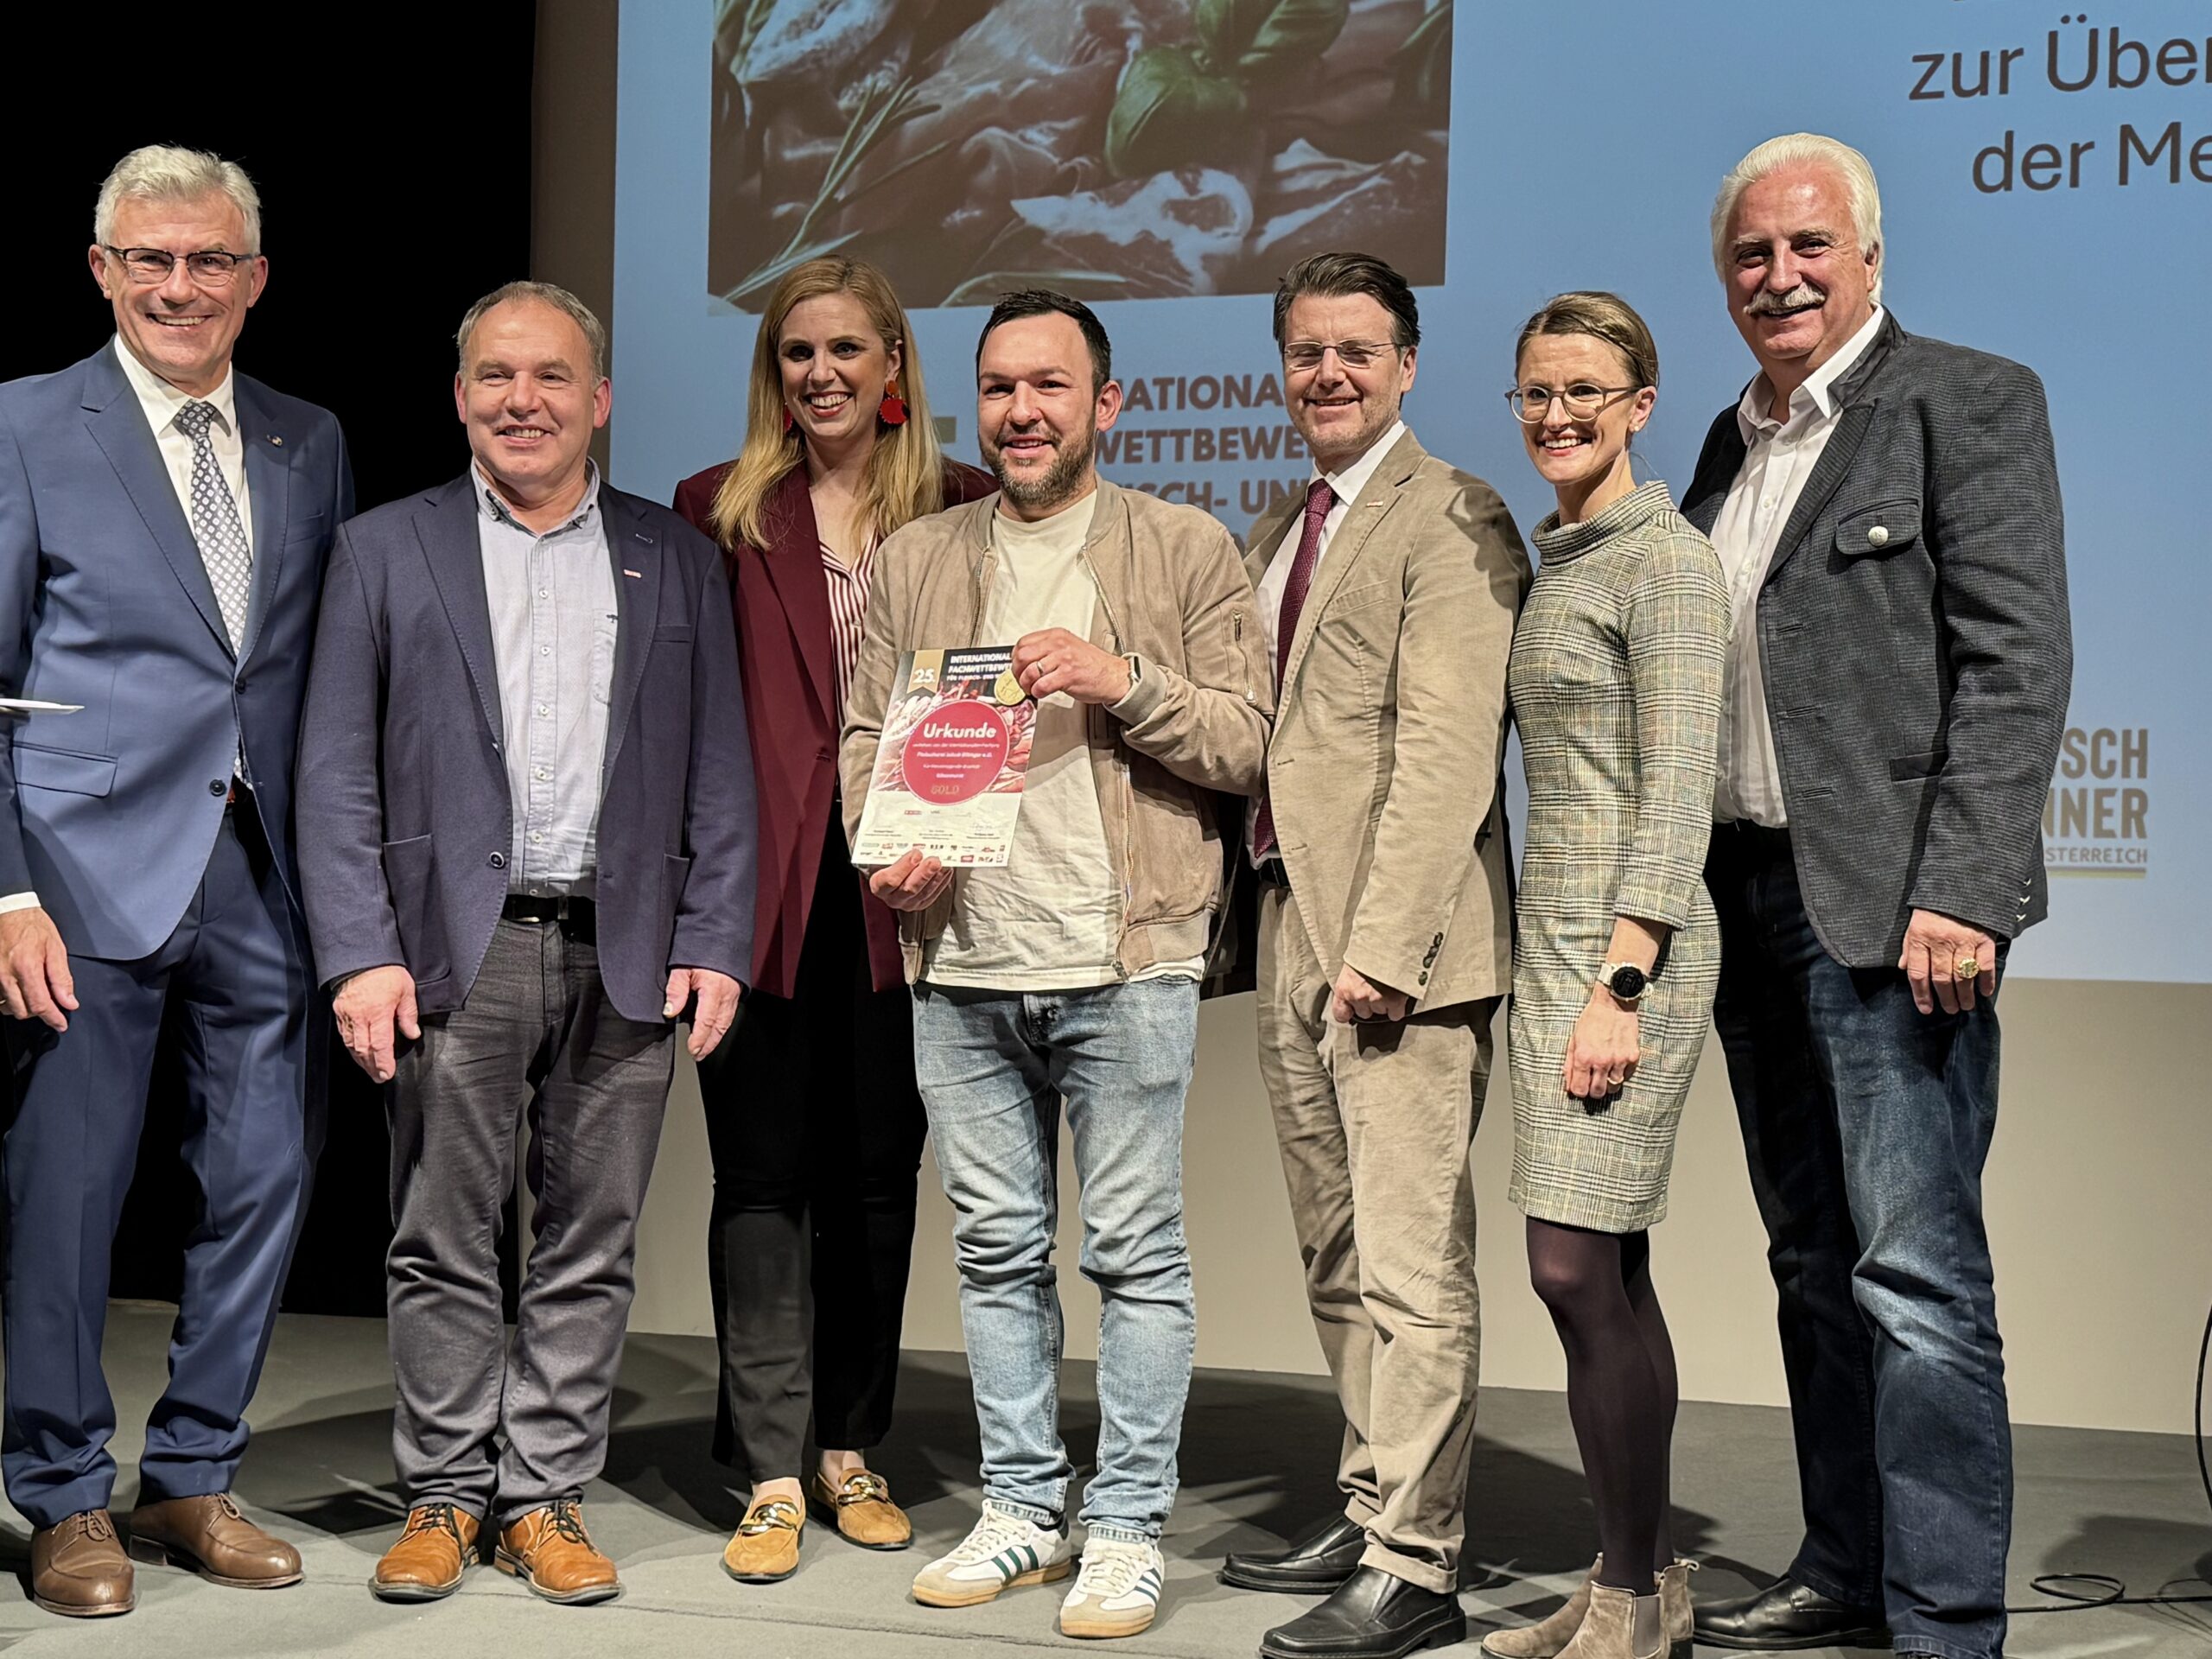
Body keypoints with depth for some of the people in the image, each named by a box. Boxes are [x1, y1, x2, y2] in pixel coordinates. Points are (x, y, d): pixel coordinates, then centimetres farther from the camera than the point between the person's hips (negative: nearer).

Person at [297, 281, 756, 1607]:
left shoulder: (677, 562, 11)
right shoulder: (384, 552, 7)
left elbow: (720, 773, 9)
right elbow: (337, 773, 2)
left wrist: (716, 943, -1)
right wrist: (359, 953, -7)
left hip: (625, 956, 1)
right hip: (457, 949, -1)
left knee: (592, 1247, 6)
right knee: (445, 1245, 4)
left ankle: (546, 1497, 17)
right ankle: (446, 1496, 17)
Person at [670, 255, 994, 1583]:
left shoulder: (966, 508, 7)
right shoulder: (722, 509, 6)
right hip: (762, 880, -1)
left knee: (879, 1173, 9)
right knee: (765, 1175, 1)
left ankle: (853, 1450, 23)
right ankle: (774, 1475, 7)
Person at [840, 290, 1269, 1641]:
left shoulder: (1187, 549, 4)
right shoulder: (914, 561, 14)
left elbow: (1248, 742, -1)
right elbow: (866, 733, 16)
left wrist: (1123, 681, -15)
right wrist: (883, 847, -3)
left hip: (1124, 965, -3)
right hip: (960, 964, 4)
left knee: (1137, 1251, 0)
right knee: (997, 1249, 10)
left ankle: (1130, 1529, 9)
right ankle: (1024, 1509, 22)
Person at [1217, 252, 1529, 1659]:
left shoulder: (1452, 519, -8)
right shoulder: (1282, 529, 20)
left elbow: (1447, 752, -16)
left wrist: (1382, 949, -21)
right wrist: (1284, 934, 10)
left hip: (1394, 944, -9)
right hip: (1293, 932, 9)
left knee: (1412, 1265, -6)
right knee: (1340, 1262, 14)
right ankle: (1371, 1512, 24)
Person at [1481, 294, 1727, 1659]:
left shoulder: (1665, 559, -8)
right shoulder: (1557, 561, 18)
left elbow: (1677, 791, -14)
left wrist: (1620, 985, -19)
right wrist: (1556, 972, 15)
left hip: (1628, 949, -8)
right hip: (1553, 935, 8)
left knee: (1580, 1270, -10)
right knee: (1608, 1276, 10)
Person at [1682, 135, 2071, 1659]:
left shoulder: (1970, 400, -4)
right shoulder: (1734, 444, 18)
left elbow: (2015, 663, -12)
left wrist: (1960, 893, -20)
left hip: (1891, 904, -7)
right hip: (1751, 900, 8)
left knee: (1917, 1273, -8)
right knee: (1816, 1264, 13)